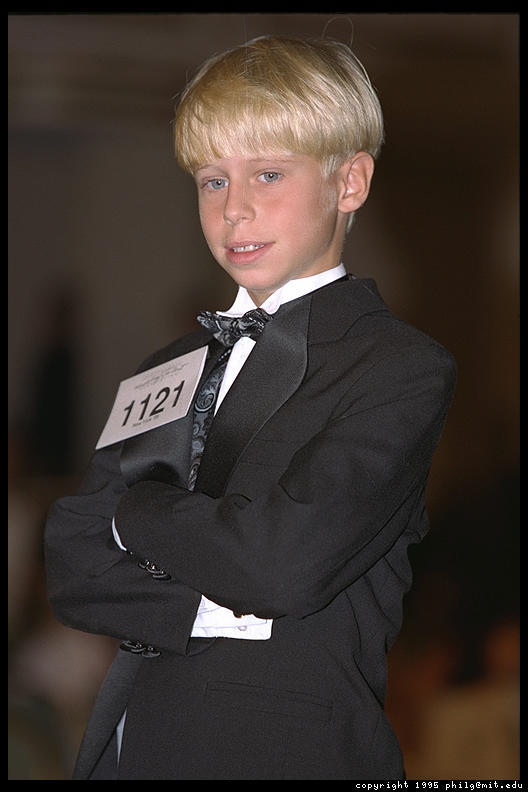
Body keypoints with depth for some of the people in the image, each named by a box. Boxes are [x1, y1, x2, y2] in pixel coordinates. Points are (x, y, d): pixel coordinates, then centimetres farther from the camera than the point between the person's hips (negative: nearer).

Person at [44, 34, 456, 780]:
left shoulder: (403, 368, -7)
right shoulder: (169, 370, 12)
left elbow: (290, 556, -20)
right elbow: (73, 569, 2)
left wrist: (140, 513, -5)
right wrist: (216, 608, -14)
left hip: (288, 747, -5)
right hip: (132, 742, 5)